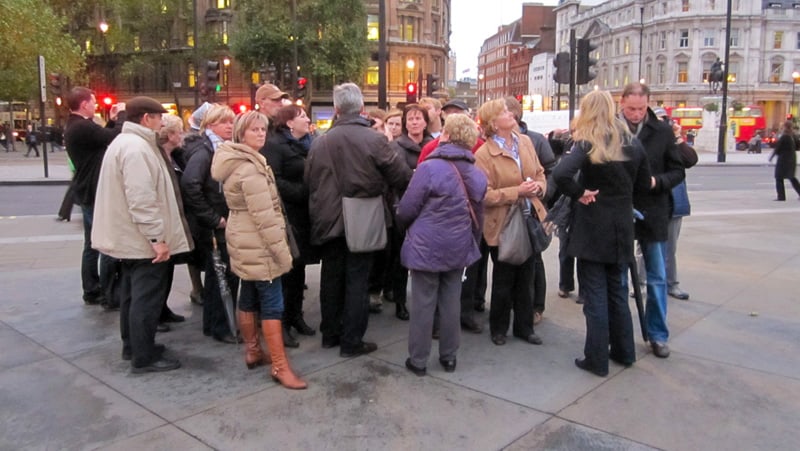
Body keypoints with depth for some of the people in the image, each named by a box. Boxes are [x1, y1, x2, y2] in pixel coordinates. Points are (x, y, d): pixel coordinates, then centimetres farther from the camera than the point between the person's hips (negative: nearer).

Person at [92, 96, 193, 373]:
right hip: (144, 239, -11)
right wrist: (157, 237, -25)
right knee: (147, 298, -2)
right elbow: (141, 199, -27)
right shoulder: (137, 147, -20)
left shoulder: (124, 142, 15)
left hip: (130, 237, 11)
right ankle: (144, 358, 6)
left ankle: (132, 347, 31)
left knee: (134, 294, 19)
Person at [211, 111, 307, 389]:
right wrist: (282, 249, -20)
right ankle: (280, 366, -3)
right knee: (272, 304, -7)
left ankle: (252, 352, 28)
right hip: (258, 244, -10)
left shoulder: (236, 161, 13)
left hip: (244, 241, 10)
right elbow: (264, 215, -24)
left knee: (249, 298, 16)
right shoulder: (250, 167, -20)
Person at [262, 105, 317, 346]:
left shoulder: (306, 145, 17)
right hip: (286, 217, -8)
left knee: (298, 267, 14)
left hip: (303, 215, 8)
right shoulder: (274, 145, -10)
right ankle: (282, 323, 7)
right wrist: (303, 192, -22)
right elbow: (273, 181, -22)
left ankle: (296, 315, 26)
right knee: (286, 269, -3)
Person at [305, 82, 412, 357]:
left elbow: (309, 181, 5)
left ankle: (330, 334, 27)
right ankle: (352, 342, 12)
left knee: (331, 277, 15)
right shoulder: (374, 140, -14)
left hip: (329, 221, 4)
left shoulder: (320, 142, -2)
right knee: (357, 280, 5)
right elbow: (402, 177, -10)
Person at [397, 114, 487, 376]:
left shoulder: (429, 168, -17)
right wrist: (473, 242, 24)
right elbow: (478, 216, 11)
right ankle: (449, 357, 25)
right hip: (459, 248, 5)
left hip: (426, 247, -5)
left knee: (423, 304, 5)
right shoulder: (477, 174, 3)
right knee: (451, 302, 14)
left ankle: (418, 361, 15)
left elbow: (406, 209, -11)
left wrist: (404, 226, 10)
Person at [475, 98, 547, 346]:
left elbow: (540, 174, 13)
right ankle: (498, 328, 29)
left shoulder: (525, 141, 4)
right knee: (503, 281, 9)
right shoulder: (483, 154, -14)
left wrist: (538, 186, -9)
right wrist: (517, 192, -24)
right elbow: (485, 196, -18)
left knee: (526, 279, 15)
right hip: (502, 226, -5)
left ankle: (524, 326, 32)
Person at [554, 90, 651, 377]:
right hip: (622, 227, 6)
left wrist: (579, 193, -15)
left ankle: (597, 359, 9)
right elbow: (643, 185, 10)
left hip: (593, 228, -5)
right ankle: (624, 352, 28)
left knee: (595, 295, 2)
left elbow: (561, 173, -30)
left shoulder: (587, 144, -13)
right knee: (617, 291, 18)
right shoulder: (632, 143, 4)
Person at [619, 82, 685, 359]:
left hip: (652, 214, 2)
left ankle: (657, 334, 26)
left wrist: (656, 181, -15)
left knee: (657, 278, 11)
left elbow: (677, 171, 3)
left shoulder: (663, 131, 0)